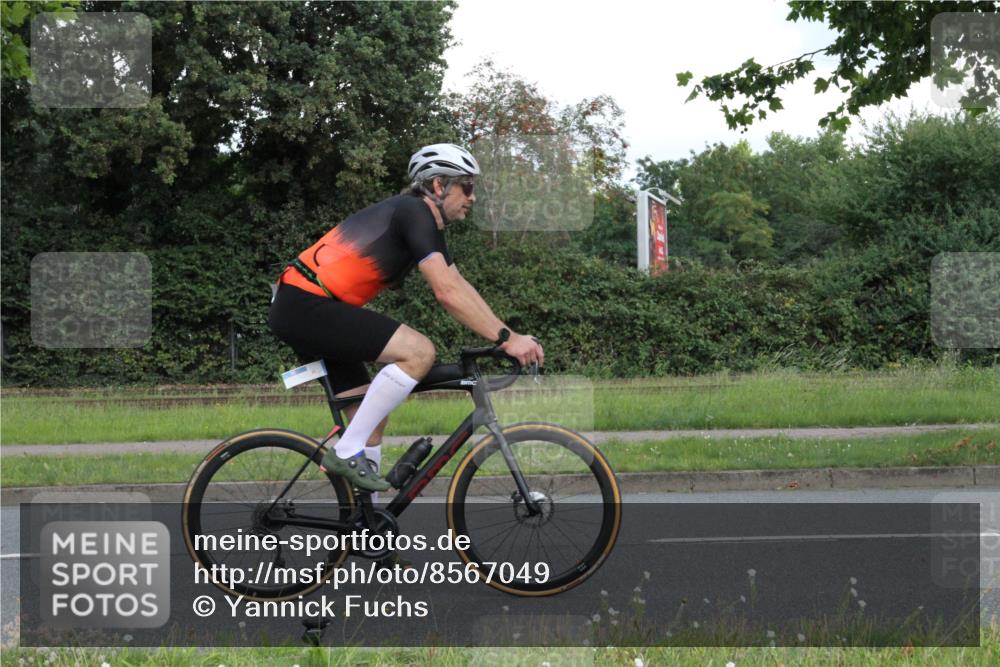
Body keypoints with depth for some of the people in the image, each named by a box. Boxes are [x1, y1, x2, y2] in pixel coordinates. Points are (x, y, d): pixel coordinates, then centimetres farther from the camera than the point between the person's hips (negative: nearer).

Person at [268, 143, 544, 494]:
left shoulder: (428, 225, 18)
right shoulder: (414, 213, -12)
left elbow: (460, 287, 17)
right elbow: (447, 294, -20)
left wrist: (510, 336, 8)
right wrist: (506, 339, -19)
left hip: (298, 310, 11)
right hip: (306, 306, -11)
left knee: (373, 415, 13)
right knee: (419, 351, -20)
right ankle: (347, 452, -15)